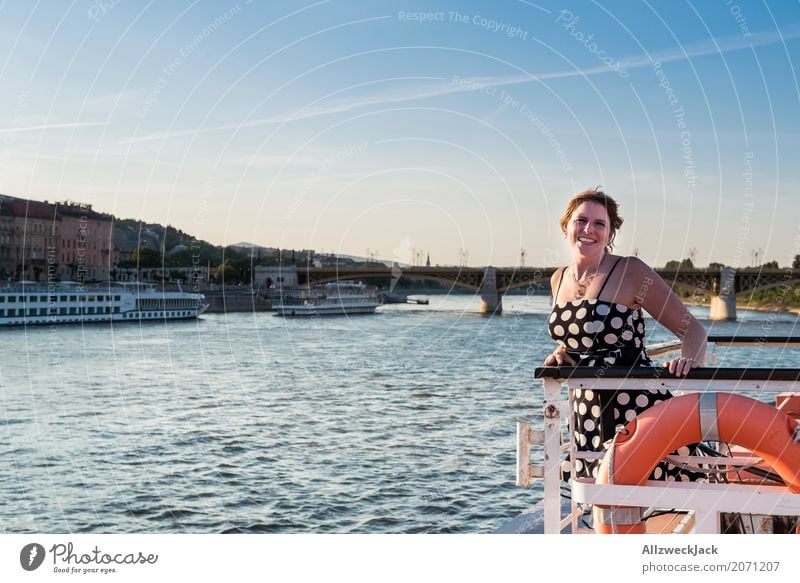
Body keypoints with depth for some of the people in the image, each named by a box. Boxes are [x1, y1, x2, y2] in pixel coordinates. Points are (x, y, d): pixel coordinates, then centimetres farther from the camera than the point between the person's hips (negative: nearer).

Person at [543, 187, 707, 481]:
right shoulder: (559, 279, 9)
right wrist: (561, 354, 3)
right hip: (587, 415, 6)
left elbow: (691, 328, -9)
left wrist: (689, 360, -29)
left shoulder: (630, 272, -9)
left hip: (637, 412, -6)